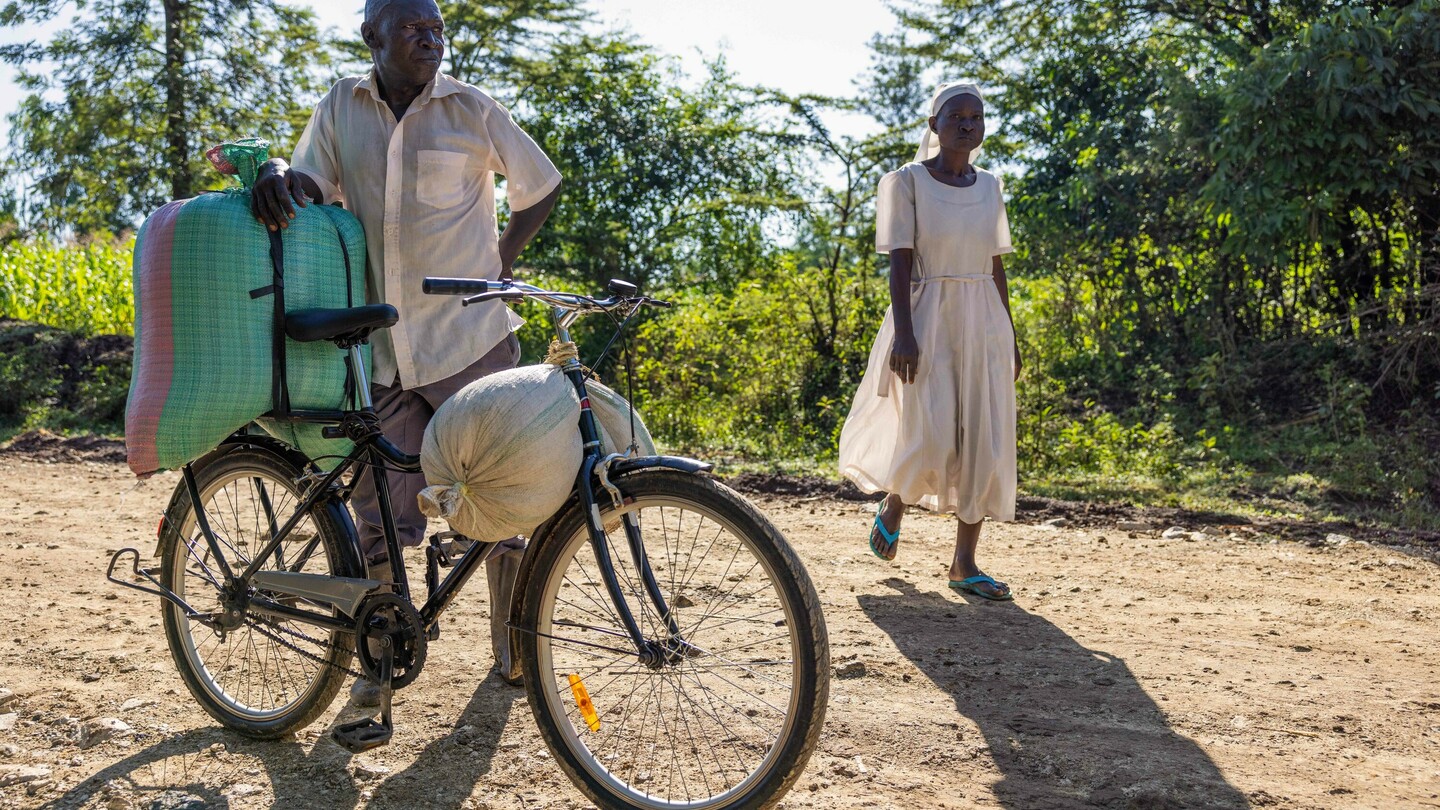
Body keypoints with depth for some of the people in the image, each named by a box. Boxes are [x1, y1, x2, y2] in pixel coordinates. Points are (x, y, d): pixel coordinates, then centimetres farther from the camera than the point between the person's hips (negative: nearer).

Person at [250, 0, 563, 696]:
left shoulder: (472, 110, 0)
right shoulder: (339, 107, 7)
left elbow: (541, 189, 10)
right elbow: (313, 192, 6)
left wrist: (499, 265, 2)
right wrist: (277, 173, -16)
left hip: (470, 341, -2)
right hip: (379, 346, 2)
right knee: (380, 510, 6)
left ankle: (511, 645, 23)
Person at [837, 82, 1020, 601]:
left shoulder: (990, 187, 12)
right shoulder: (906, 182, -2)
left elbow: (996, 266, 15)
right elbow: (900, 263, -8)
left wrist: (1009, 338, 12)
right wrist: (903, 333, -18)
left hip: (983, 324, 5)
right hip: (927, 321, -5)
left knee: (984, 441, 0)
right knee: (931, 438, -13)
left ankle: (964, 562, 8)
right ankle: (893, 504, 21)